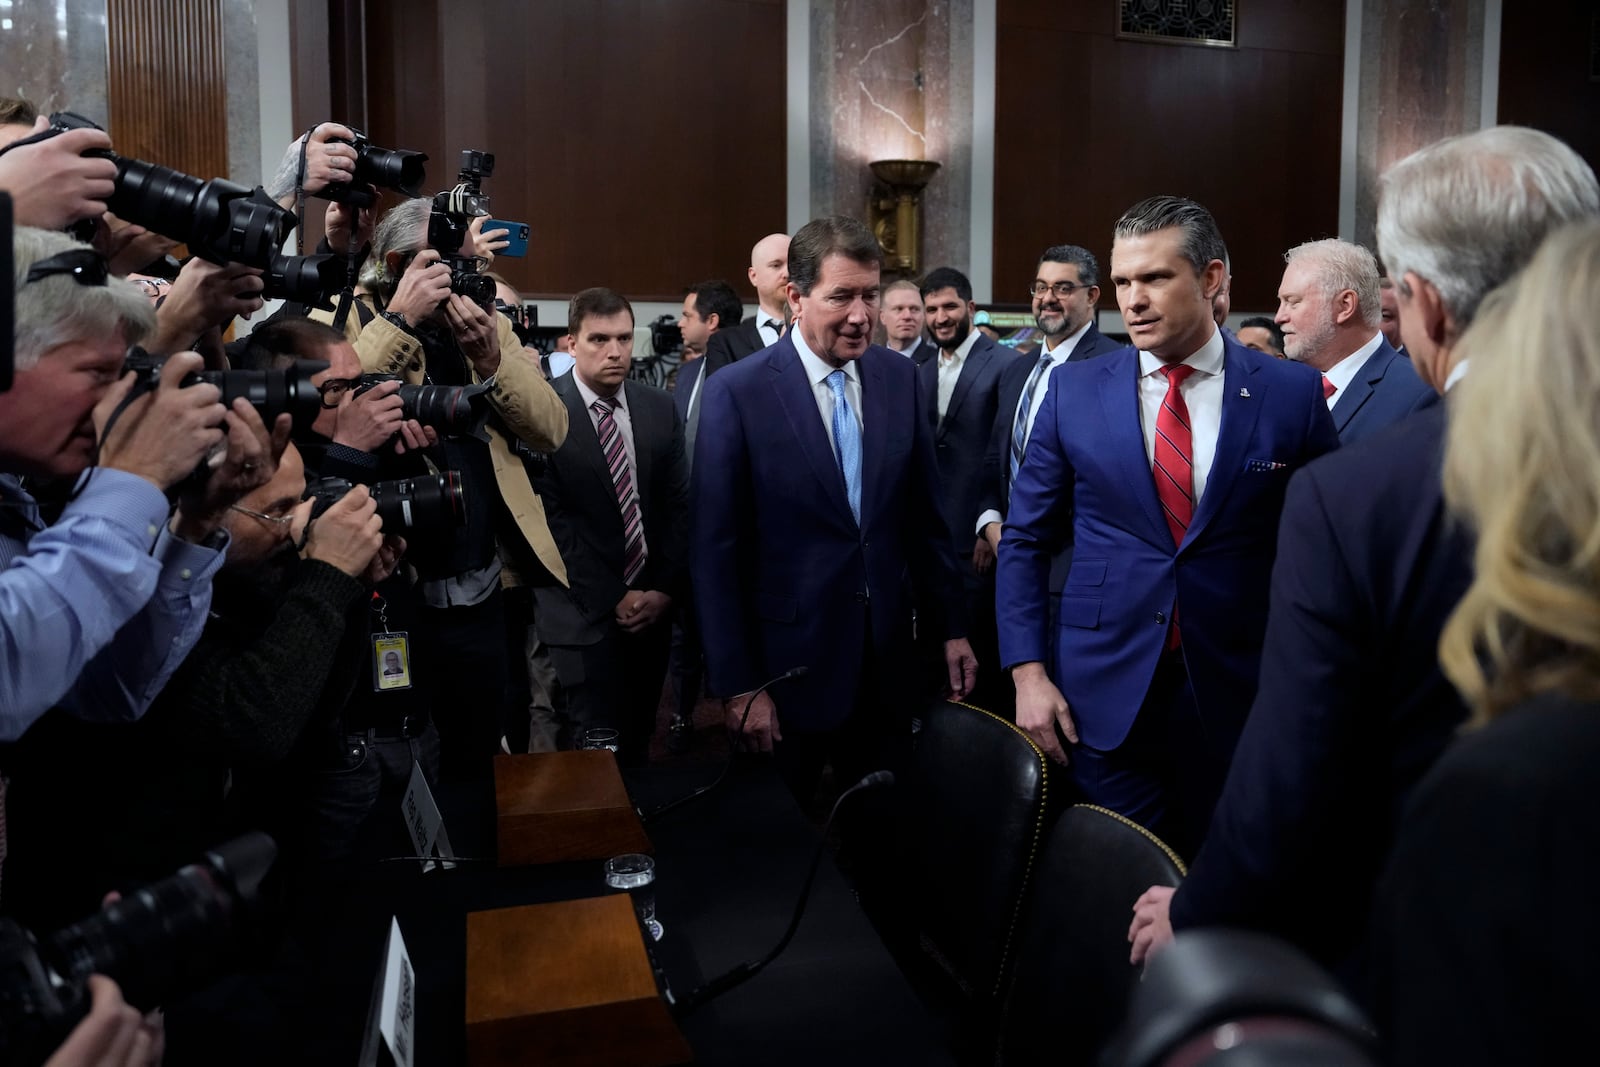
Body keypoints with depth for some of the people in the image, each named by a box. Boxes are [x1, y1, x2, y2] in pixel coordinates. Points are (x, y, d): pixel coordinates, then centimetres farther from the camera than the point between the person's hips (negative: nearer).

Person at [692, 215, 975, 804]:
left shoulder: (900, 377, 1)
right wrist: (738, 684, -11)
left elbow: (925, 516, 8)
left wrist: (951, 627, 8)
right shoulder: (737, 392, -12)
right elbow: (715, 551, -11)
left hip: (888, 661, 4)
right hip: (789, 663, -3)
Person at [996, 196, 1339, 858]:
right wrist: (1027, 673, -3)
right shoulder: (1073, 391, 1)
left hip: (1236, 701, 0)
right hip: (1103, 698, 0)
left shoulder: (1292, 395, -2)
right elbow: (1024, 540, 4)